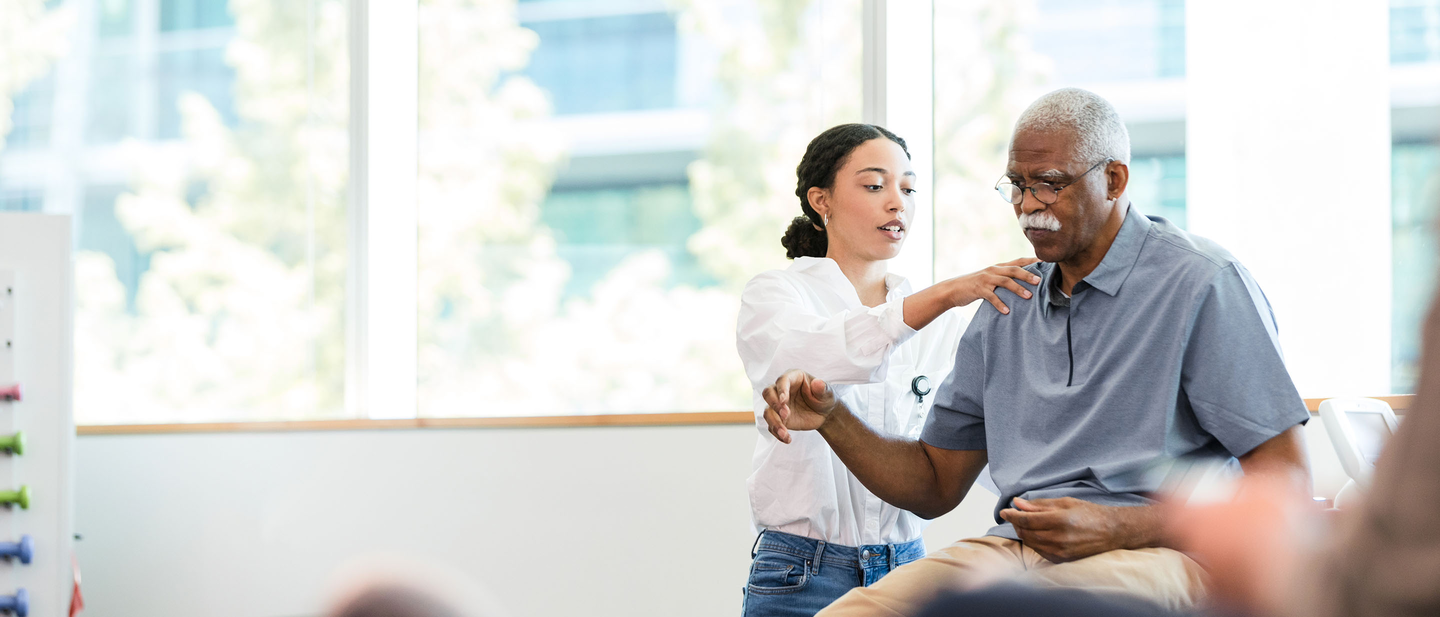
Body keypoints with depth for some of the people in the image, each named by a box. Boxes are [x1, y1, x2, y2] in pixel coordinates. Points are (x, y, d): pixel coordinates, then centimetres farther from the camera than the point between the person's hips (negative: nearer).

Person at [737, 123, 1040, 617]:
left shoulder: (938, 319, 10)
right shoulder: (774, 294, -3)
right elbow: (812, 357, -27)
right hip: (803, 576, -4)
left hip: (906, 572, 4)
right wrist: (945, 294, -37)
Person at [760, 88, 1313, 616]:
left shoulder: (1204, 284, 0)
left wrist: (1116, 528, -16)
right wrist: (831, 417, 8)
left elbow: (1285, 485, -7)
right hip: (1014, 548, 5)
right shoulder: (1007, 307, 20)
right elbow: (935, 484, 26)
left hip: (1151, 557, -5)